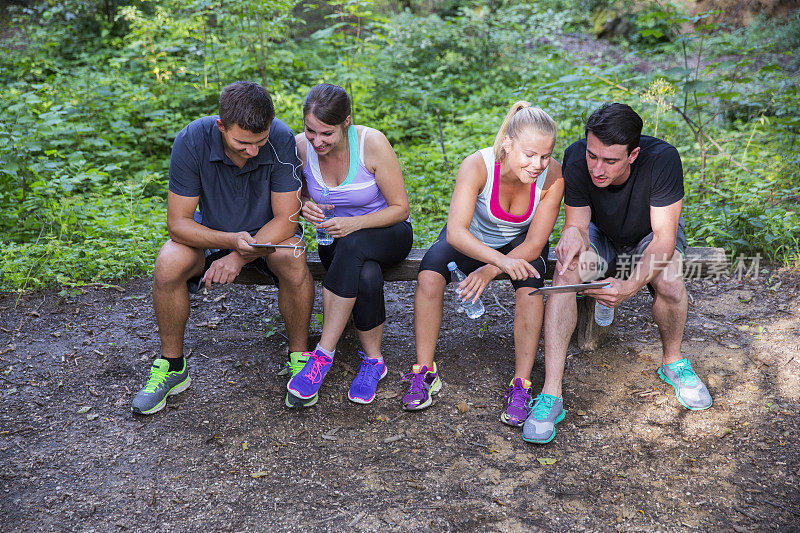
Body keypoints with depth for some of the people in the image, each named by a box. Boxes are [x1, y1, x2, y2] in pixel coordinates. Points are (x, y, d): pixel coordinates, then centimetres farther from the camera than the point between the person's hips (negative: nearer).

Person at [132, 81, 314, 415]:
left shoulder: (282, 140, -26)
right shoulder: (192, 141, -25)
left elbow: (286, 219, -22)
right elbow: (177, 222, -21)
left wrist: (238, 258, -34)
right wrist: (231, 241, -38)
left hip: (267, 234, -1)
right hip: (211, 233, 1)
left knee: (293, 259, -33)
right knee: (168, 263, -27)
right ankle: (172, 366, -5)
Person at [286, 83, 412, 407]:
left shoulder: (372, 143, -19)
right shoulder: (300, 147, -11)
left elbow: (400, 208, -12)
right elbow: (299, 196, 8)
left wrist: (354, 224, -28)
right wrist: (306, 207, -17)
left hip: (386, 233, -2)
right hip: (337, 238, 2)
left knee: (352, 246, -39)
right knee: (366, 277, -36)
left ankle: (323, 355, -29)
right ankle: (372, 360, -13)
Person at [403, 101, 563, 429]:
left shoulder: (552, 176, -25)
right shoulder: (477, 166, -30)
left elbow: (534, 244, -21)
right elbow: (455, 232, -39)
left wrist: (490, 271, -35)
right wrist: (500, 259, -55)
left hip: (520, 245, 1)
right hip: (471, 240, 0)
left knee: (530, 287, -32)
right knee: (429, 275, -29)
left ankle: (521, 384, -19)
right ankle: (424, 372, -15)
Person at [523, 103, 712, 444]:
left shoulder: (662, 158, -34)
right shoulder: (577, 158, -29)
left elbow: (664, 236, -33)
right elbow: (577, 223, -23)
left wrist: (631, 286, -49)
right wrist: (573, 234, -49)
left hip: (649, 234, -1)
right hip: (600, 234, 1)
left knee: (669, 281, -33)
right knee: (565, 272, -30)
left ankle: (673, 363, 0)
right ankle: (550, 395, -29)